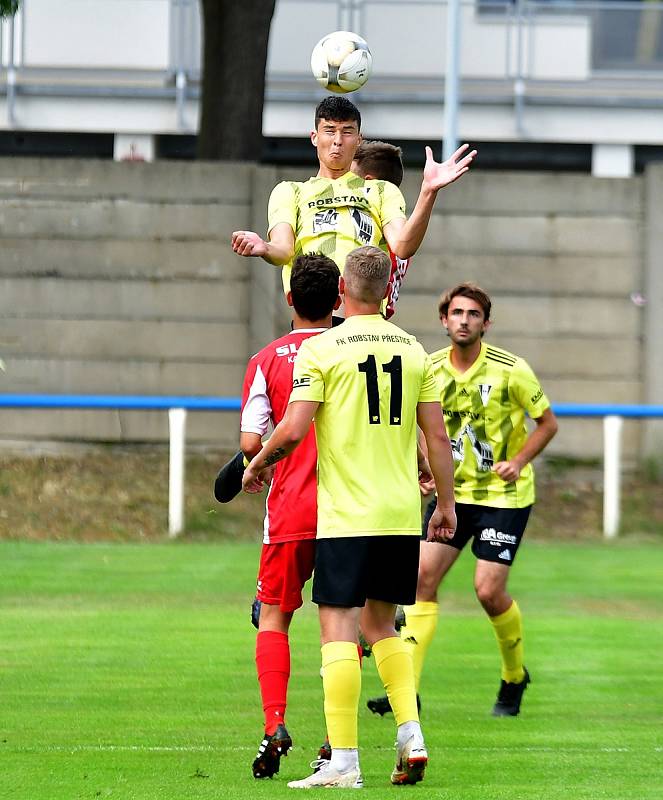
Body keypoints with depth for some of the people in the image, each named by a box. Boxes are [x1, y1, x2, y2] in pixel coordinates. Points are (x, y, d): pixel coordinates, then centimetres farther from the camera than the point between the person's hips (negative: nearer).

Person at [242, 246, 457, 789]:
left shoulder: (321, 349, -7)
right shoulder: (413, 350, 7)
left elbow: (293, 429, -13)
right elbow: (437, 436, 6)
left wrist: (257, 465, 6)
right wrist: (446, 504, 15)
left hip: (347, 515, -5)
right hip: (403, 516, 5)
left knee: (339, 630, -3)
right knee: (381, 625, 19)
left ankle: (343, 761, -8)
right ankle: (411, 737, 8)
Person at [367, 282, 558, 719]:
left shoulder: (510, 369, -13)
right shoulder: (431, 369, -1)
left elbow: (548, 422, -3)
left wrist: (518, 462, -16)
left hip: (504, 495, -4)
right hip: (453, 490, 4)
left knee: (489, 590, -9)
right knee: (424, 576, -9)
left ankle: (515, 678, 18)